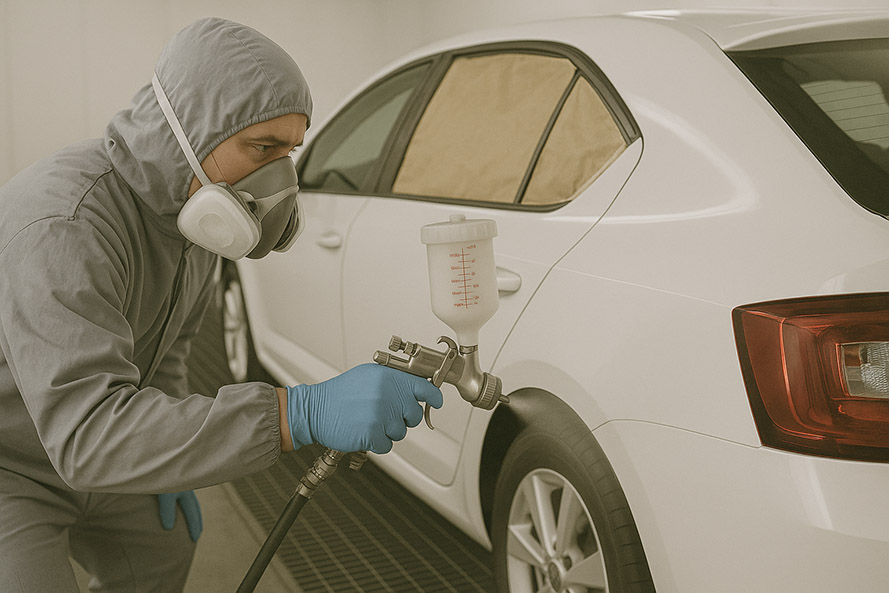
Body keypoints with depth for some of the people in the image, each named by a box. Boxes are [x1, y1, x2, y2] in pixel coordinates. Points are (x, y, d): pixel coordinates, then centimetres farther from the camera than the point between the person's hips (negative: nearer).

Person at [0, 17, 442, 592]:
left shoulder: (185, 201, -7)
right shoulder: (63, 221, -37)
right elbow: (89, 432, -46)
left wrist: (165, 459, 1)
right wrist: (304, 413, -53)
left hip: (70, 453, 8)